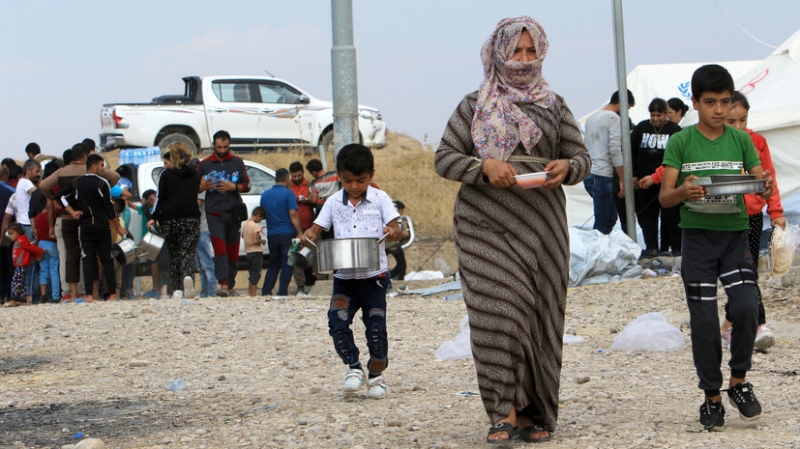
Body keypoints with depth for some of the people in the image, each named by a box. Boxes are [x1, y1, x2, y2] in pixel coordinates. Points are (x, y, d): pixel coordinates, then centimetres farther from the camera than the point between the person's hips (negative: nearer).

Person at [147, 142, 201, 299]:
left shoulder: (166, 174, -2)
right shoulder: (195, 174, 10)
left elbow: (160, 197, -3)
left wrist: (154, 217, 1)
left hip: (170, 221, -1)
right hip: (191, 220, 1)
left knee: (174, 255, 9)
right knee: (188, 253, -4)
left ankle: (177, 289, 3)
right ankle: (188, 277, -34)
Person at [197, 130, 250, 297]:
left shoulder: (237, 163, 12)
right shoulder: (205, 164, 9)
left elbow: (247, 186, 10)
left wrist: (233, 187, -9)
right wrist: (203, 186, -12)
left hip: (233, 213, 2)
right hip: (214, 213, -2)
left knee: (233, 251, 5)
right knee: (220, 248, -16)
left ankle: (230, 285, 13)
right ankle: (223, 284, -25)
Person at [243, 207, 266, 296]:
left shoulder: (245, 224, 7)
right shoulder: (255, 226, -17)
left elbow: (243, 236, 21)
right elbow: (255, 241, -22)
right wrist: (262, 241, -5)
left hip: (248, 251, 8)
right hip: (256, 252, -8)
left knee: (252, 273, 18)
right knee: (256, 273, -2)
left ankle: (249, 291, 22)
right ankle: (253, 293, -3)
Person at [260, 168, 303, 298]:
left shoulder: (265, 195, 8)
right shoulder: (288, 193, -8)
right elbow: (293, 214, -15)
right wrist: (300, 233, -13)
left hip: (272, 234, 5)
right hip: (287, 233, -5)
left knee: (274, 264, 15)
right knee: (287, 265, -1)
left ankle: (266, 292, 8)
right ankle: (282, 292, -7)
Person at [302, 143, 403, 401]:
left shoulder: (380, 199, 0)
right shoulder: (334, 203, 6)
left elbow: (395, 229, -6)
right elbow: (318, 227, 7)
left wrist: (393, 232, -30)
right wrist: (309, 235, -16)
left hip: (374, 276, -2)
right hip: (344, 277, 2)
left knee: (376, 327, -3)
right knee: (337, 322, -13)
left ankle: (376, 375, 17)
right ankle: (353, 367, 8)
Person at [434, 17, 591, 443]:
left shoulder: (554, 106, 14)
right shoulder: (475, 106, 8)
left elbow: (582, 157, 12)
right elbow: (444, 157, 3)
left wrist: (566, 167, -12)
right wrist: (484, 166, -14)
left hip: (540, 224, 2)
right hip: (485, 223, -2)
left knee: (540, 313, 1)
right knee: (498, 306, -16)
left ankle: (534, 412, 9)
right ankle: (505, 410, -16)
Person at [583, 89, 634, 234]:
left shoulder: (592, 118, 19)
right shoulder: (613, 118, -7)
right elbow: (615, 150, -14)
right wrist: (622, 180, -11)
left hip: (589, 174, 9)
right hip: (602, 176, -9)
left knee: (610, 218, 13)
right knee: (602, 223, -6)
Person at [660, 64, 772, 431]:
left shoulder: (741, 140, 5)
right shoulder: (681, 142, -1)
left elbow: (761, 186, 3)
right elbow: (665, 196, -4)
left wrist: (766, 187, -21)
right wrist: (684, 191, -27)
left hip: (735, 235, 1)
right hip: (698, 237, -1)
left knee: (746, 307, -15)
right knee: (704, 321, -1)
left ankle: (739, 381, 5)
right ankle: (711, 396, 13)